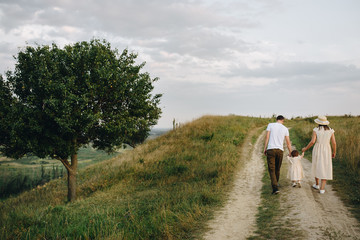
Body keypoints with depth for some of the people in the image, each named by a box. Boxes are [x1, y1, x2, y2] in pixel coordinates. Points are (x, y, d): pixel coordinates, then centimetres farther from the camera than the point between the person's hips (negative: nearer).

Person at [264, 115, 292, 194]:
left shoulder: (270, 125, 3)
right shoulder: (285, 129, 8)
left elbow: (267, 137, -4)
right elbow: (288, 142, 9)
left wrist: (265, 148, -1)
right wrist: (290, 153, 16)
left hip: (270, 149, -2)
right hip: (280, 150, 2)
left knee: (271, 169, -3)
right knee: (277, 169, 20)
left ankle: (275, 187, -17)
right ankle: (276, 184, 38)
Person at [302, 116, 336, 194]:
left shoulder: (315, 130, -8)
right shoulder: (330, 131, -2)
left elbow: (312, 141, -15)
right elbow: (334, 143, -5)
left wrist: (305, 148, -1)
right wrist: (334, 152, 11)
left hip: (317, 150, -1)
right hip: (326, 151, 1)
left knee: (317, 167, 21)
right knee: (325, 170, 6)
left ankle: (317, 184, 33)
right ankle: (322, 188, 0)